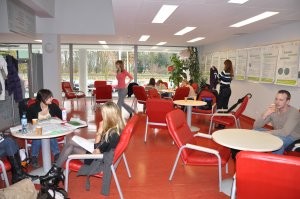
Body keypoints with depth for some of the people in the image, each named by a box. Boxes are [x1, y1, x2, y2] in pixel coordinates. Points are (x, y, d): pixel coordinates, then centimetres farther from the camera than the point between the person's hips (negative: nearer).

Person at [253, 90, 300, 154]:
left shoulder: (294, 112, -22)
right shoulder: (272, 110, -9)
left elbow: (285, 132, -34)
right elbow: (256, 126, -14)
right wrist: (265, 114, -29)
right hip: (278, 135, 6)